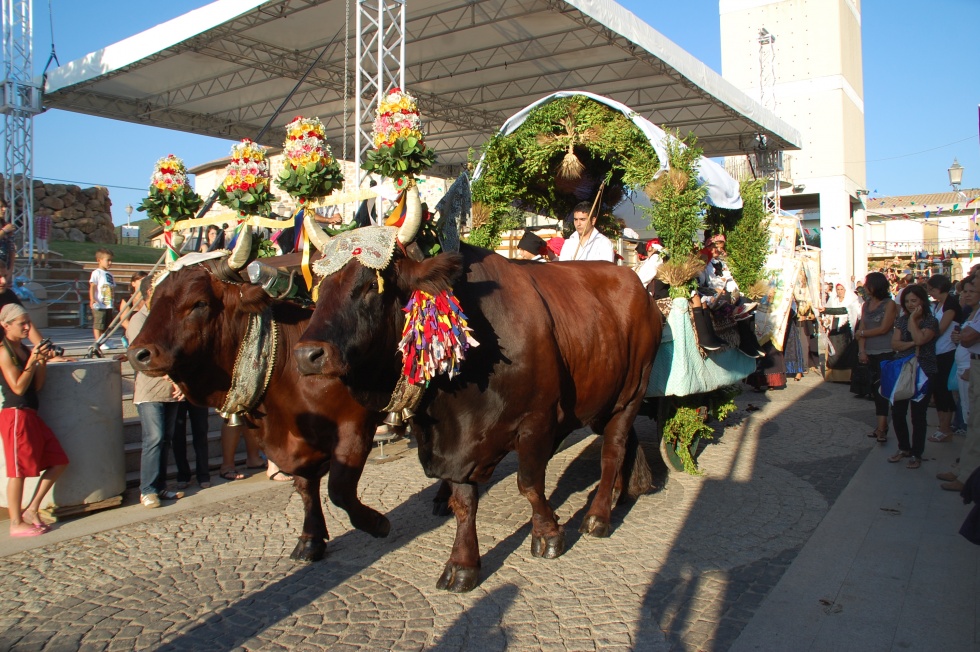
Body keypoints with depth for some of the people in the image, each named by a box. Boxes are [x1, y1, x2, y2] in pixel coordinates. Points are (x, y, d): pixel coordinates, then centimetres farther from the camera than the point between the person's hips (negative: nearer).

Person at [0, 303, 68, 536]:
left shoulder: (24, 349, 13)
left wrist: (42, 361, 0)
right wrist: (33, 361, -18)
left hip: (31, 415, 8)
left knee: (58, 461, 8)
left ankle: (31, 510, 17)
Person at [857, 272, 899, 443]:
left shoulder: (889, 304, -6)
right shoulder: (867, 304, 11)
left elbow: (883, 329, -12)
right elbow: (862, 328, 4)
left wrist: (861, 333, -2)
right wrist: (862, 350, -6)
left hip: (885, 353, -6)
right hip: (870, 353, 6)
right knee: (875, 388, 10)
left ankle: (881, 429, -14)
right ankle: (882, 424, 19)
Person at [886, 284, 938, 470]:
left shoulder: (931, 321, -5)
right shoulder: (902, 320, 7)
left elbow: (920, 339, -24)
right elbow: (895, 344, -2)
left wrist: (913, 320, -13)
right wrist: (913, 344, -17)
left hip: (924, 373, -4)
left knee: (918, 414, 1)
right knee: (897, 412, 5)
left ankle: (916, 454, 14)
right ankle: (904, 448, 24)